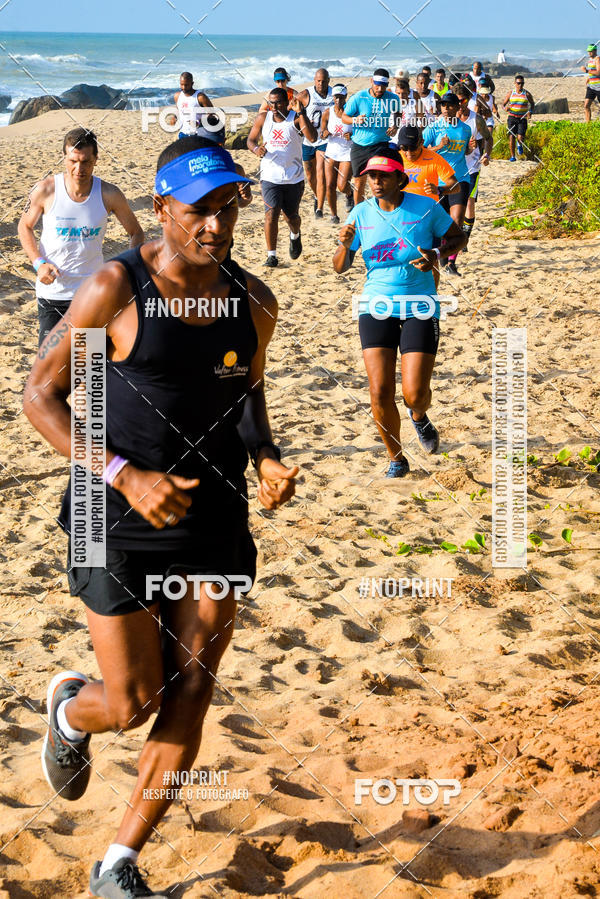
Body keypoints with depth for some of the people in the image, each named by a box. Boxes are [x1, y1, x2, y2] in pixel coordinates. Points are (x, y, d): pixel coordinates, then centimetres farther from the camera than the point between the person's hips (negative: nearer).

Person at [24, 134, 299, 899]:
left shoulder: (253, 302, 1)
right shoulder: (115, 292, -14)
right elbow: (40, 394, -10)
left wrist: (267, 458, -2)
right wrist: (124, 475, -21)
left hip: (214, 521, 4)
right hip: (119, 523, -4)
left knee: (188, 697, 1)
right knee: (132, 704, 0)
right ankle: (70, 710, 39)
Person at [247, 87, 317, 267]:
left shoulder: (296, 118, -7)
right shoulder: (262, 118, 2)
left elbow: (312, 137, -22)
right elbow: (251, 139, 12)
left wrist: (301, 113, -29)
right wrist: (256, 149, -12)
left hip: (294, 178, -1)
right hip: (270, 176, 1)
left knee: (291, 216, 11)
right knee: (271, 214, -13)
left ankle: (295, 236, 46)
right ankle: (271, 255, -4)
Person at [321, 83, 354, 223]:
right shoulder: (327, 113, 0)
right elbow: (323, 134, 9)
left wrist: (352, 136, -20)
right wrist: (325, 133, -15)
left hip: (347, 154, -3)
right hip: (331, 152, 3)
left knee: (342, 186, -12)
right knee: (330, 186, -4)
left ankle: (349, 194, 26)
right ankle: (334, 214, 15)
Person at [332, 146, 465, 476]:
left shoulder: (425, 208, -5)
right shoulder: (361, 213, 1)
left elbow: (457, 236, 9)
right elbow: (340, 267, 7)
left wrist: (437, 255, -11)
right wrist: (345, 245, -15)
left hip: (419, 306, -2)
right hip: (376, 306, 2)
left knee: (415, 395, -10)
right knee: (380, 393, -6)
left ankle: (419, 416, 31)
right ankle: (396, 459, 18)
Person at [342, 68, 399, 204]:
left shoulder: (392, 98, -3)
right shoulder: (358, 98, -9)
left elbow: (397, 114, 17)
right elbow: (344, 116, -1)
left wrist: (394, 126, -4)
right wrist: (355, 120, -23)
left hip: (381, 145, -1)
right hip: (359, 146, 1)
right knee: (359, 182, 12)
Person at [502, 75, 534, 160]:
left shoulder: (527, 94, 0)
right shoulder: (511, 93, 3)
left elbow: (532, 104, 12)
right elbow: (503, 104, 10)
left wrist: (530, 112, -7)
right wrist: (505, 107, -14)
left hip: (522, 118, -1)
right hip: (512, 117, 1)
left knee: (520, 138, -12)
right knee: (511, 137, -4)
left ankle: (519, 145, 26)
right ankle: (512, 156, 7)